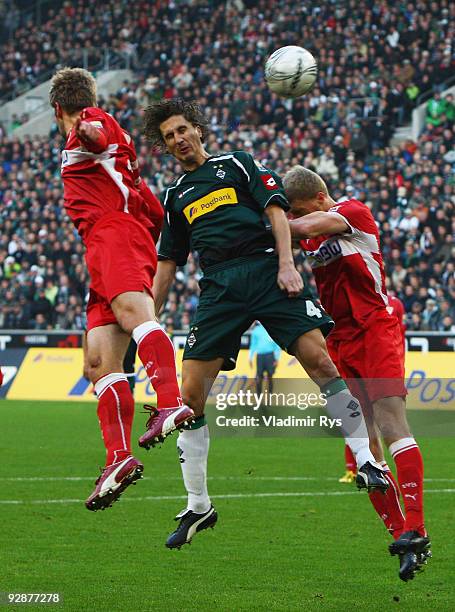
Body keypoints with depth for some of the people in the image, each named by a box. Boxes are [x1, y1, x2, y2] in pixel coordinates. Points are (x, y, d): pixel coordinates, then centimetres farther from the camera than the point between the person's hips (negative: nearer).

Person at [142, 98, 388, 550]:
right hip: (218, 289, 3)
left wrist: (286, 264, -10)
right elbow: (168, 263, 26)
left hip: (266, 272, -3)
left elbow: (275, 210, 4)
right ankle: (198, 506, 6)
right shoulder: (175, 196, 23)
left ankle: (365, 461, -10)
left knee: (320, 362, -20)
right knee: (191, 395, -6)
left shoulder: (237, 165, 13)